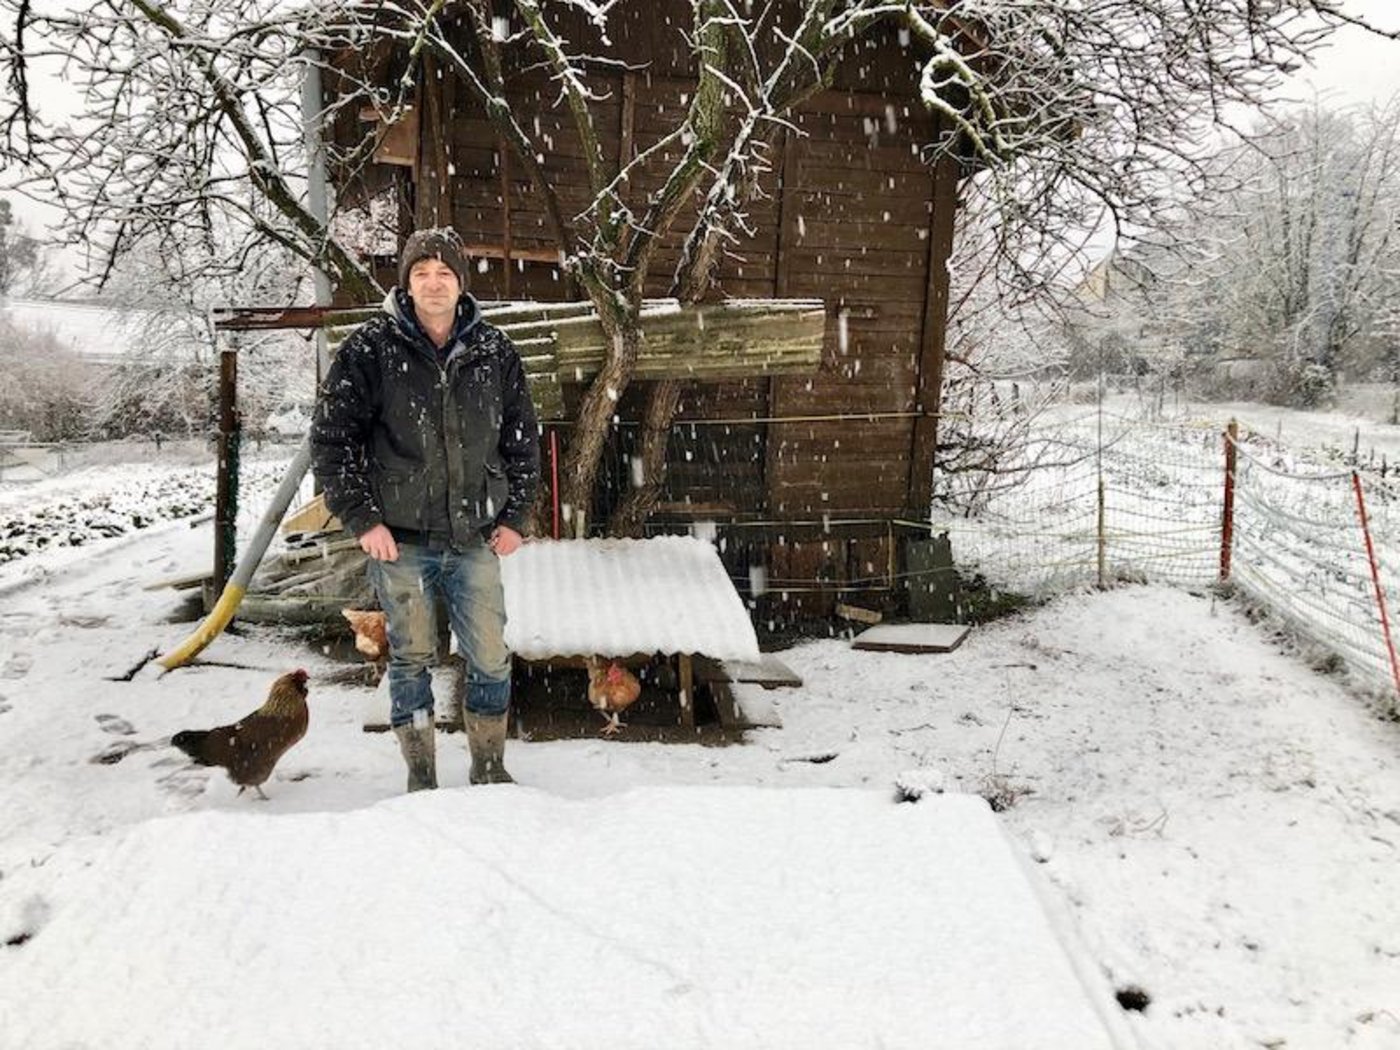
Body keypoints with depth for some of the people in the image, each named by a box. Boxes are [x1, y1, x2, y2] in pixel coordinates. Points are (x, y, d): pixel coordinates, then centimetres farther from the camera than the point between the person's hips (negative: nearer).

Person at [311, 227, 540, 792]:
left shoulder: (494, 351, 3)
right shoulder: (371, 348, -5)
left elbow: (522, 438, 12)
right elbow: (331, 437, -3)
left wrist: (513, 516, 7)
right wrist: (362, 518, -8)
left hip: (474, 539, 2)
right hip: (399, 539, -2)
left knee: (491, 657, 6)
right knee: (411, 659, 7)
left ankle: (489, 770, 26)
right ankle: (421, 780, 22)